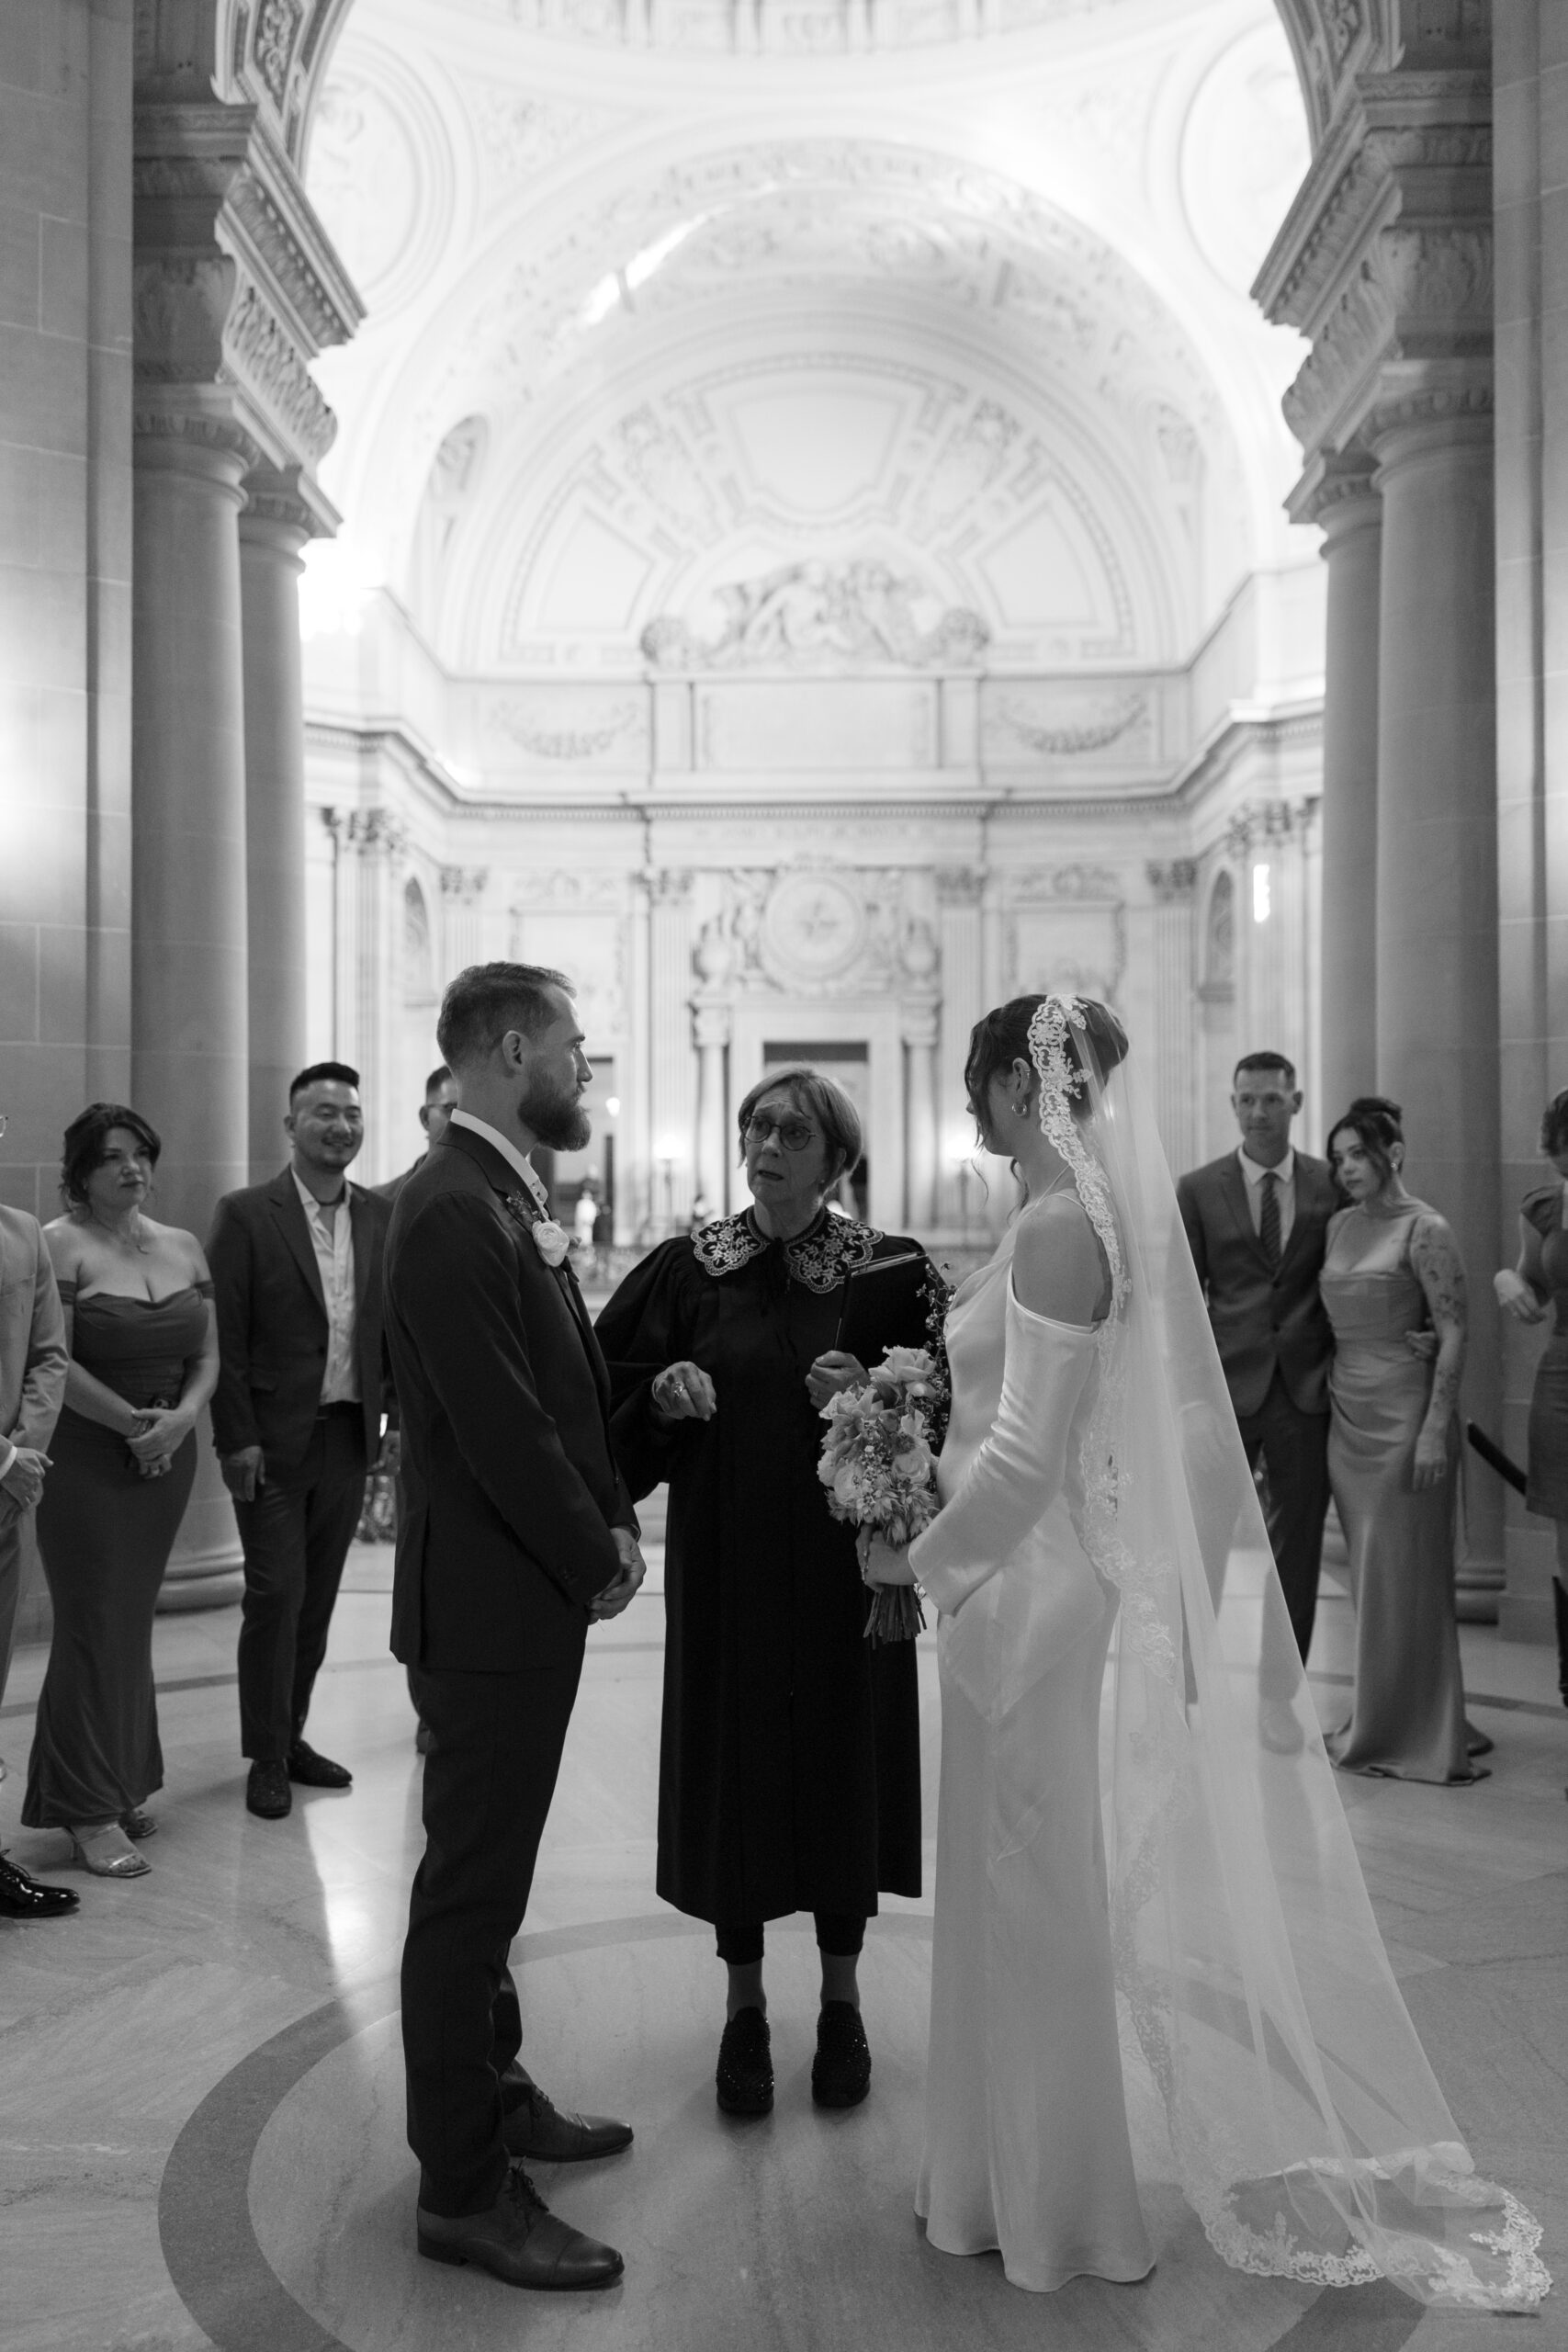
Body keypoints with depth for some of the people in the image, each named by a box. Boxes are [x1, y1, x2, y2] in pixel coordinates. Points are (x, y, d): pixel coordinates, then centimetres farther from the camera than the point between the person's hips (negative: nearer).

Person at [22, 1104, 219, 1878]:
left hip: (169, 1457, 5)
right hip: (86, 1457, -5)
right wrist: (134, 1422, -14)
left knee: (133, 1620, 10)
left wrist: (181, 1418, -7)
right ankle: (89, 1811, 8)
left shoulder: (183, 1246, 10)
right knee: (94, 1625, -1)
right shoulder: (60, 1244, -7)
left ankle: (122, 1784, 22)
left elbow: (207, 1355, 11)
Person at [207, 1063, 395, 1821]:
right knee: (275, 1593, -2)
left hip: (350, 1437, 4)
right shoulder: (246, 1214, -6)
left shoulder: (381, 1218, 7)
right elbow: (224, 1334, -9)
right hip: (273, 1440, -4)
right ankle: (267, 1757, 12)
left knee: (318, 1596, 11)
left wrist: (397, 1416, 5)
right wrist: (235, 1438, -12)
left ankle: (292, 1735, 26)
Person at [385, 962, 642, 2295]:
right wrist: (597, 1559, -12)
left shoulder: (508, 1198, 10)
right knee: (471, 1890, 3)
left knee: (489, 1874, 21)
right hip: (491, 1601, -10)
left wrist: (613, 1521, 5)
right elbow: (499, 1429, -23)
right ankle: (465, 2188, 17)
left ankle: (490, 2096, 38)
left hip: (536, 1594, 10)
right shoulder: (454, 1211, -21)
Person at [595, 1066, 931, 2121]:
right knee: (734, 1766, 8)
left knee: (843, 1763, 9)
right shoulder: (688, 1268, 0)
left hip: (844, 1557, -1)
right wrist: (662, 1395, -15)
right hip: (726, 1562, 1)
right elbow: (610, 1393, 5)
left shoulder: (893, 1272, -4)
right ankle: (746, 2003, 26)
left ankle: (842, 1998, 28)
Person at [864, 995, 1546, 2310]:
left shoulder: (1059, 1227, -20)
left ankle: (1052, 2205, 25)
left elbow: (1026, 1452, -23)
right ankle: (1031, 2174, 36)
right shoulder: (1086, 1216, 8)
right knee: (1036, 1902, 20)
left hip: (1041, 1596, -9)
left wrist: (919, 1560, -10)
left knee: (1041, 1903, 7)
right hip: (1050, 1587, 9)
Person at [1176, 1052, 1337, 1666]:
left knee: (1297, 1547, 8)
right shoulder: (1198, 1189, 2)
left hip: (1305, 1388, 1)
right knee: (1204, 1540, 2)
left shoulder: (1330, 1185, 4)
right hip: (1226, 1386, -1)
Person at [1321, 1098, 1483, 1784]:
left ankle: (1413, 1733, 11)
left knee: (1403, 1574, 0)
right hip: (1348, 1415, 7)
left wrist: (1436, 1430, -17)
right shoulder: (1339, 1225, 11)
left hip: (1404, 1412, -7)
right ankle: (1378, 1724, 21)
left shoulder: (1425, 1230, -9)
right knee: (1369, 1575, 11)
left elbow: (1454, 1334, -12)